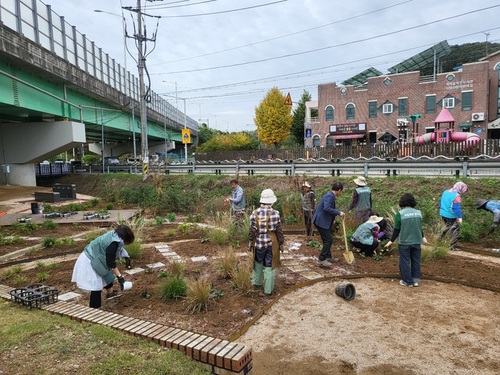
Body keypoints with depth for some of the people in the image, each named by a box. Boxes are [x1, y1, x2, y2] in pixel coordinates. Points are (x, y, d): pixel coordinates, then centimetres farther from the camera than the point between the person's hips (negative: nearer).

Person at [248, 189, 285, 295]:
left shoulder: (255, 213, -10)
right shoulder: (275, 213, -14)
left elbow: (252, 230, -5)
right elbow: (279, 231, -8)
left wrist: (250, 242, 7)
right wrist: (281, 243, 4)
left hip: (259, 243, 2)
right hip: (272, 243, -2)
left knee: (258, 262, 25)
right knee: (269, 266, 9)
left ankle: (257, 282, 39)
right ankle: (268, 289, 18)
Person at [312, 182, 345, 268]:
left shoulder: (331, 195, 13)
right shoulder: (329, 196, -18)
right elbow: (326, 208, -29)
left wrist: (337, 213, 29)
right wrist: (338, 212, -24)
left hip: (323, 221, 10)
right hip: (321, 221, -10)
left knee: (327, 239, 17)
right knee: (329, 239, -8)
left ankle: (328, 257, 28)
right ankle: (322, 260, -5)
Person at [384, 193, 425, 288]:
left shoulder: (400, 214, -13)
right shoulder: (418, 213, 0)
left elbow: (397, 229, -11)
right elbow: (420, 228, 11)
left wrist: (391, 241, -2)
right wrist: (422, 237, 29)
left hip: (404, 242, -4)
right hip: (417, 241, 4)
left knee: (405, 262, 7)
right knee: (416, 261, 16)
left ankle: (407, 281, 13)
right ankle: (415, 280, 22)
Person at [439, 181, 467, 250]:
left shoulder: (445, 192, 6)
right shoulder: (457, 196, -19)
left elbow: (441, 203, 15)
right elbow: (457, 208, -22)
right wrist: (460, 217, -19)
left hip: (443, 214, 8)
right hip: (451, 216, -8)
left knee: (447, 226, 31)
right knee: (455, 230, 4)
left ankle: (440, 238, 35)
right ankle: (453, 246, 6)